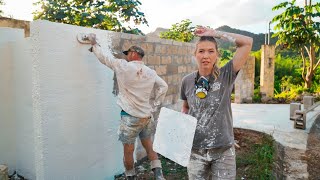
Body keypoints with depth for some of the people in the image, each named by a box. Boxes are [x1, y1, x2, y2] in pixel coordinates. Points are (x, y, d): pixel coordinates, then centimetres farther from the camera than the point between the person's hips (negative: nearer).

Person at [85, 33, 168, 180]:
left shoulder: (123, 66, -10)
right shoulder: (151, 72, 3)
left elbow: (103, 57, -1)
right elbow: (164, 86, 9)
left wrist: (94, 44, 15)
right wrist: (155, 105, 12)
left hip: (130, 117, -5)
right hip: (147, 116, 5)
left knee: (128, 151, 10)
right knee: (149, 146, 18)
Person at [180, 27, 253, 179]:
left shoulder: (226, 75, -7)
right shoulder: (187, 81, -1)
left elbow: (247, 42, -14)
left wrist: (214, 33, -10)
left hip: (223, 150, -1)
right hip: (195, 150, 2)